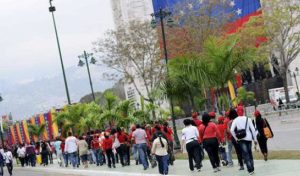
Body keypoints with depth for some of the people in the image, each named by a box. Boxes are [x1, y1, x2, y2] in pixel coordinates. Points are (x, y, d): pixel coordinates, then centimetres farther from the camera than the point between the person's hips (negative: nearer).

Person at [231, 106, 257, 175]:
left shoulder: (235, 120, -3)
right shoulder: (247, 119, 0)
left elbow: (232, 130, -11)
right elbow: (253, 129, -1)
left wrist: (236, 138, 0)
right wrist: (255, 138, 8)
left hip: (241, 139, -2)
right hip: (249, 138, 2)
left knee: (245, 154, -2)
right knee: (250, 153, 16)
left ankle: (250, 170, -11)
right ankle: (252, 169, 21)